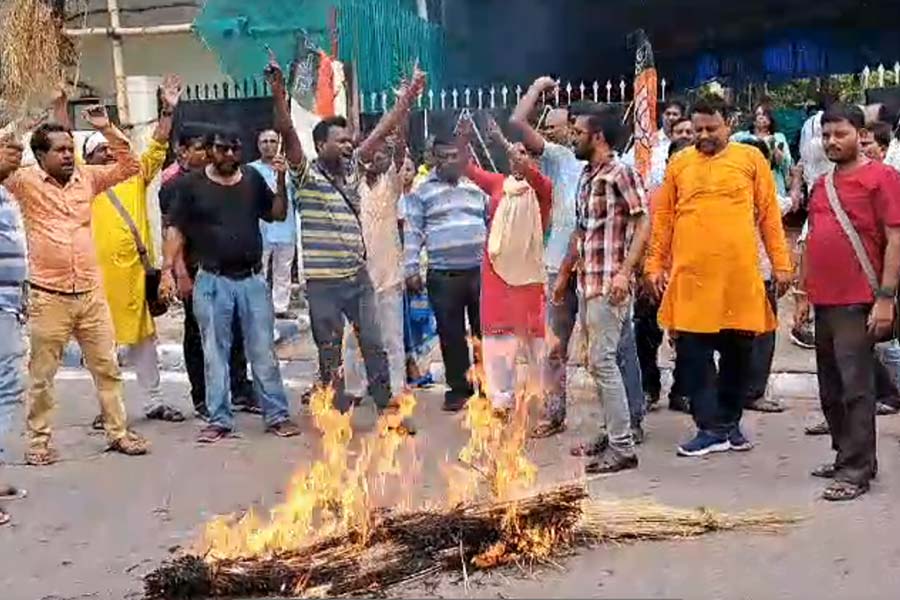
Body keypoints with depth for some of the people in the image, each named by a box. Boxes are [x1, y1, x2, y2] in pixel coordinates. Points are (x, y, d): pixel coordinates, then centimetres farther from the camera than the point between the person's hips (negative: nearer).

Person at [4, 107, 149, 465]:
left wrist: (107, 130, -2)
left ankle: (118, 432, 21)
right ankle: (39, 440, 20)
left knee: (107, 368, 10)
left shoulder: (87, 177, 7)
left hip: (91, 294, 3)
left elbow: (130, 167, 9)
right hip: (48, 298, -3)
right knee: (42, 375, 7)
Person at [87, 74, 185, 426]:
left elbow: (157, 147, 6)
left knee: (143, 337, 12)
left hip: (137, 268, 4)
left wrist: (168, 109, -2)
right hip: (99, 272, -3)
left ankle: (154, 402, 21)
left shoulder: (134, 177, 11)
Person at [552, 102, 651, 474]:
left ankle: (623, 447, -3)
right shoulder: (586, 177, 16)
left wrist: (625, 272, -23)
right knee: (597, 362, 11)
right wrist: (564, 275, 25)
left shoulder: (621, 173, -10)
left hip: (610, 284, -9)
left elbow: (644, 224, -15)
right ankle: (611, 434, 20)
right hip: (587, 283, 9)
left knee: (602, 362, -9)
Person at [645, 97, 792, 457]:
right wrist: (655, 264, 5)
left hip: (740, 274, 0)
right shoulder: (679, 163, 9)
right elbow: (663, 217, 10)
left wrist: (780, 263, 1)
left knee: (737, 352, 10)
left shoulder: (751, 159, 6)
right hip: (691, 276, 0)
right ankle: (711, 428, 9)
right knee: (693, 353, -1)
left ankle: (729, 422, 26)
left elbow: (769, 214, 6)